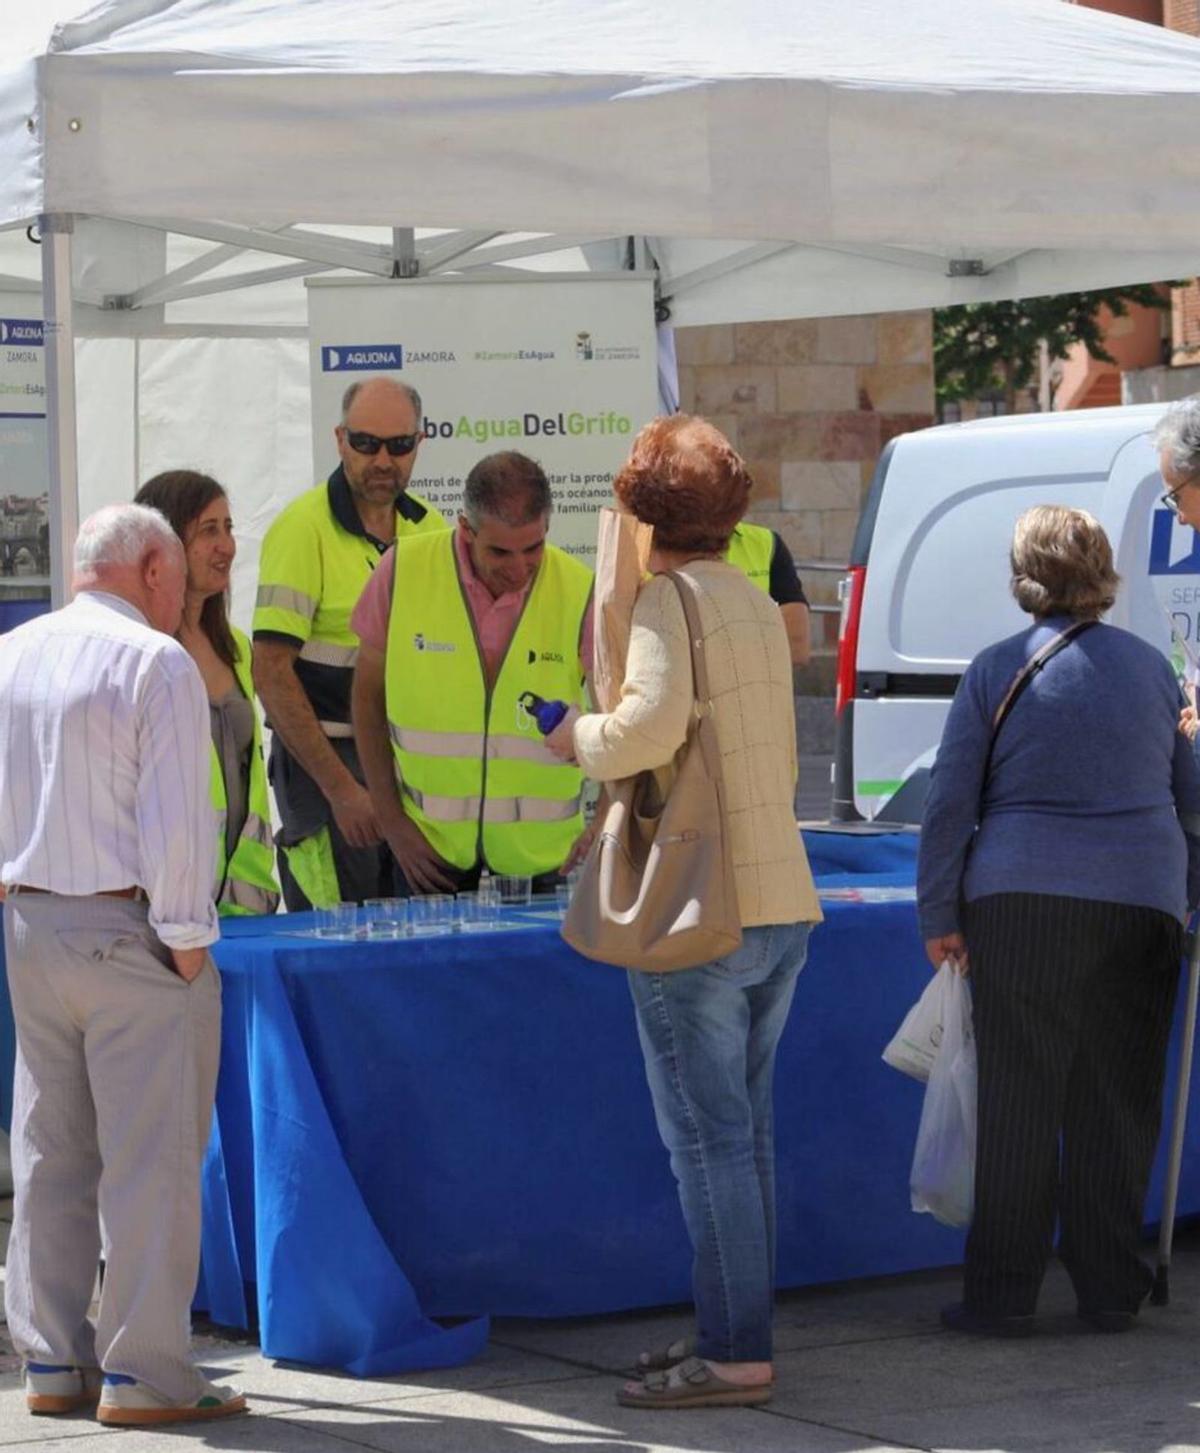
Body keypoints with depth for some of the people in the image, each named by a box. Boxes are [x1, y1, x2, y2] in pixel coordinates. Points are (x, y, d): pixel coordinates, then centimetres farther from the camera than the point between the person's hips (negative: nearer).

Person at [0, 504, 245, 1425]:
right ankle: (144, 1374, 0)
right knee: (151, 1158, -2)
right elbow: (175, 821, -16)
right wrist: (186, 938, -10)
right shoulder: (156, 664, -12)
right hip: (129, 932, -7)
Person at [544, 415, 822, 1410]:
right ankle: (739, 1330, 20)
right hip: (784, 903, 8)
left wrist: (578, 739, -8)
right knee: (745, 1132, 14)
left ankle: (734, 1356, -2)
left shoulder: (664, 598, -10)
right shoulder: (757, 604, 15)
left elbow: (653, 722, -28)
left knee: (707, 1138, -4)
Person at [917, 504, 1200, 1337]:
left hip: (1024, 901, -3)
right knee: (1119, 1103, 8)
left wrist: (939, 916, 3)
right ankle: (1110, 1292, 12)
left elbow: (951, 802, -2)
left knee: (1018, 1102, 1)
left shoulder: (998, 671, -1)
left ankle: (1003, 1293, 3)